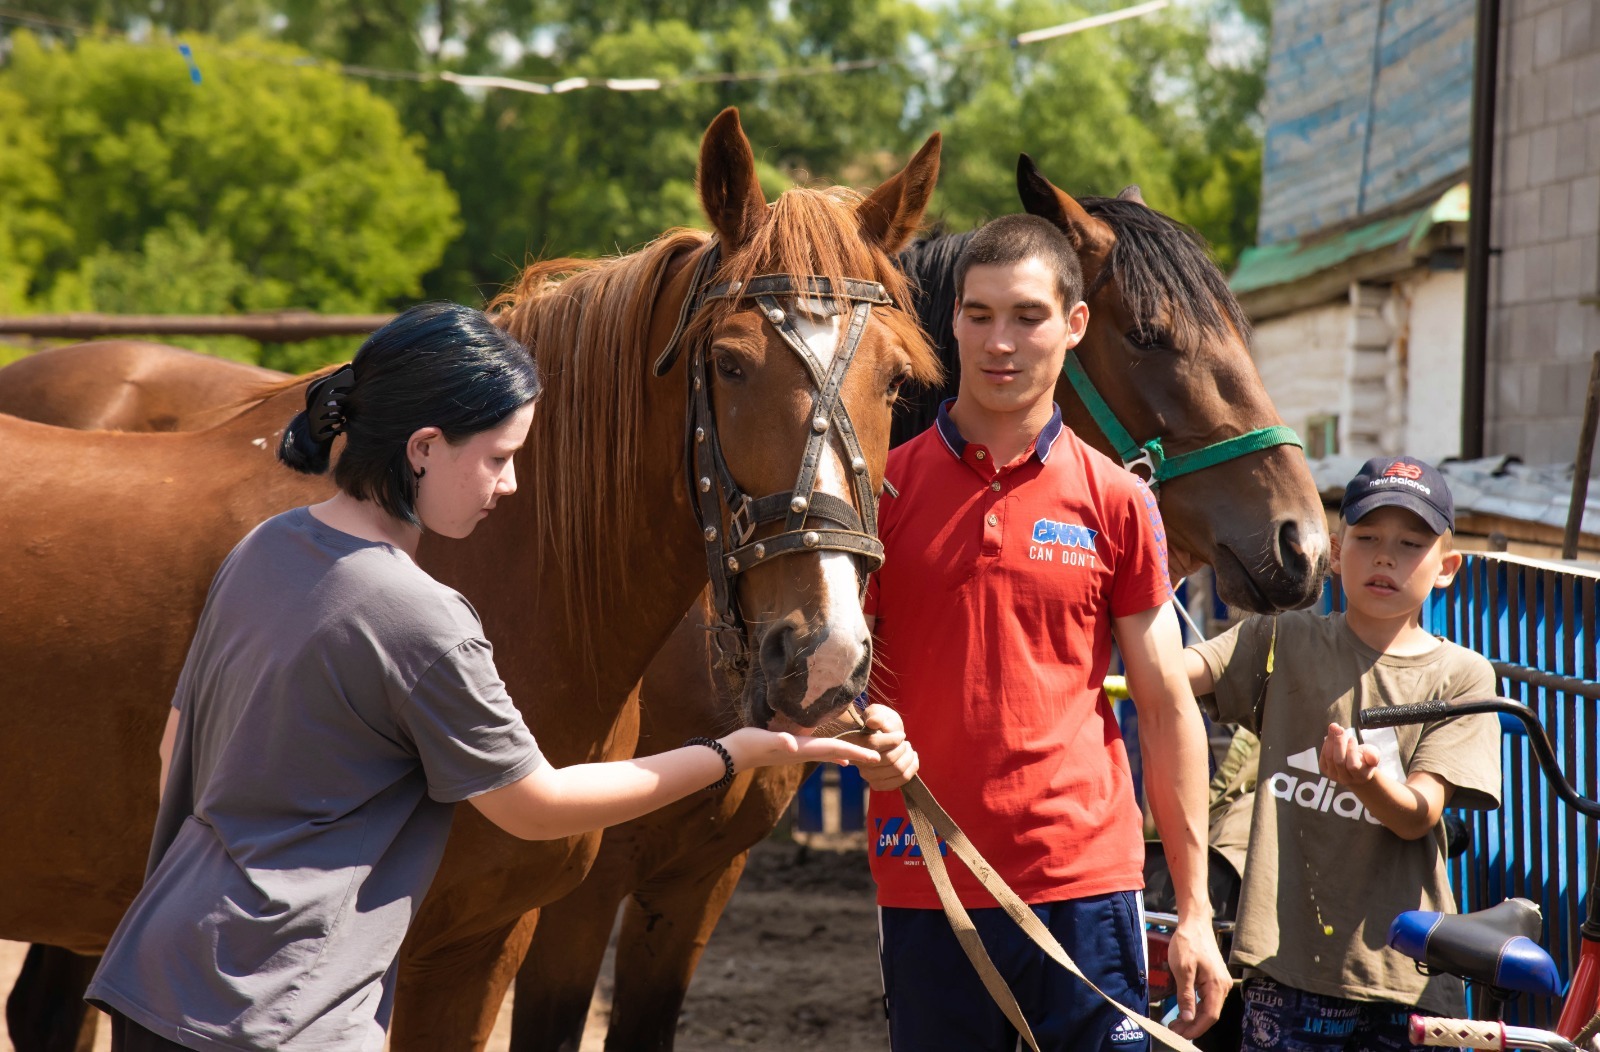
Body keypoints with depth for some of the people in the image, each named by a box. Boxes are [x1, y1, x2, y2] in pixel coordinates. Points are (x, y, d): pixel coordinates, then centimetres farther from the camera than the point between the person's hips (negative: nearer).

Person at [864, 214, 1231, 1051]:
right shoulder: (887, 486, 3)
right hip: (924, 884, 0)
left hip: (1084, 879, 0)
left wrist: (1195, 913, 2)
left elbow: (1167, 709, 6)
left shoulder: (1115, 503, 4)